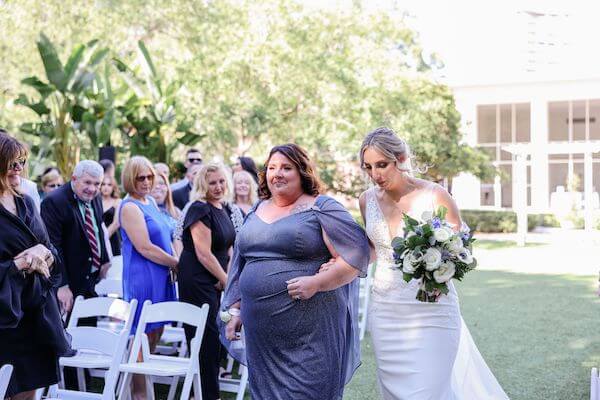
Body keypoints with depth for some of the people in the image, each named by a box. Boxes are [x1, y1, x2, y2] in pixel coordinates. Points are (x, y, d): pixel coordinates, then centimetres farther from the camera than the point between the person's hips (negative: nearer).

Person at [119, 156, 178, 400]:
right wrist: (177, 263, -11)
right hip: (142, 278, -9)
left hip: (161, 276, 9)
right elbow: (144, 248, -19)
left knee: (156, 332, 15)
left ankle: (145, 379, 27)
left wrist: (174, 264, 5)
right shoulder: (130, 207, -14)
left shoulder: (151, 202, 13)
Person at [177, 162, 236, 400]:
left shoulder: (224, 209, 11)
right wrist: (226, 280, -11)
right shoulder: (200, 209, -16)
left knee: (216, 332, 15)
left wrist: (227, 276, 1)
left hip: (216, 280, 9)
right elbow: (204, 254, -19)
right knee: (206, 336, -3)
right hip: (197, 280, -9)